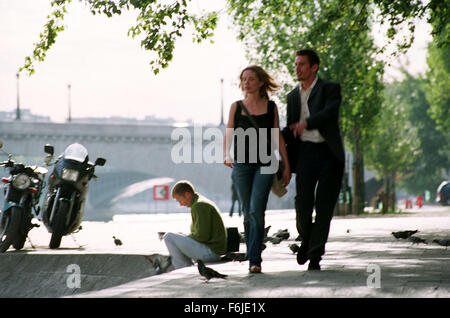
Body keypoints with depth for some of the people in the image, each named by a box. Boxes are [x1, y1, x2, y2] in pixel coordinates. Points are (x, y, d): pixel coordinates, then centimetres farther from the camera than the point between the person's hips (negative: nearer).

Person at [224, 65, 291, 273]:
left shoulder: (271, 107, 5)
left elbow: (278, 137, 8)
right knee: (248, 214, 6)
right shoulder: (236, 107, 7)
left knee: (257, 211, -16)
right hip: (241, 164, 2)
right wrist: (227, 155, -16)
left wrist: (286, 166, 6)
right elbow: (229, 135, 3)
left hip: (264, 164, -2)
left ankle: (255, 260, -16)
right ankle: (252, 257, 18)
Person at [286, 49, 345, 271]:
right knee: (303, 203, -9)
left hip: (329, 154, -3)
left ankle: (315, 256, 3)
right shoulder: (293, 96, 18)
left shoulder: (330, 89, 3)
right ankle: (306, 240, 20)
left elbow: (330, 112, -17)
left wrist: (306, 123, -25)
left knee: (324, 207, -4)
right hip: (305, 152, 3)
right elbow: (290, 130, 22)